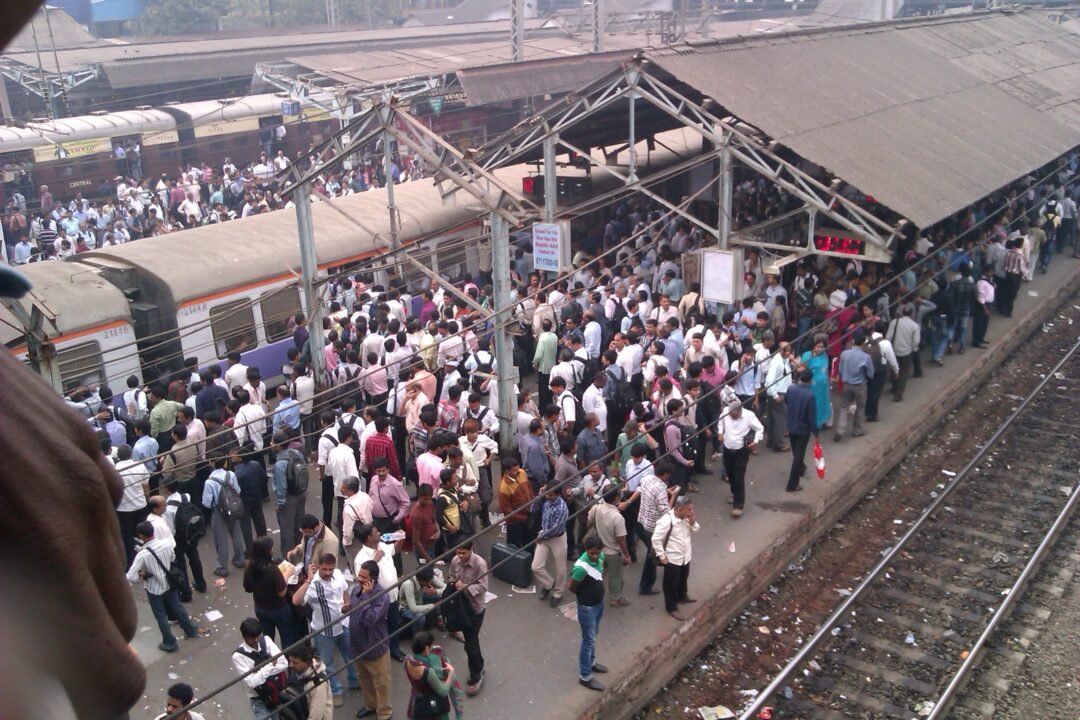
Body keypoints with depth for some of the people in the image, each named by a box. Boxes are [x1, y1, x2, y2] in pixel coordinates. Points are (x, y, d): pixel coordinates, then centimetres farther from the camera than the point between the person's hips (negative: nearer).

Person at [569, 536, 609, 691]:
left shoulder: (600, 557, -11)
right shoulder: (581, 567, -34)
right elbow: (572, 588, -18)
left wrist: (598, 587, 3)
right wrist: (585, 595, -1)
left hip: (599, 602, 8)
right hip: (587, 607, -8)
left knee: (593, 635, 26)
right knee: (588, 640, 4)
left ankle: (591, 662, 46)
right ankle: (585, 676, 18)